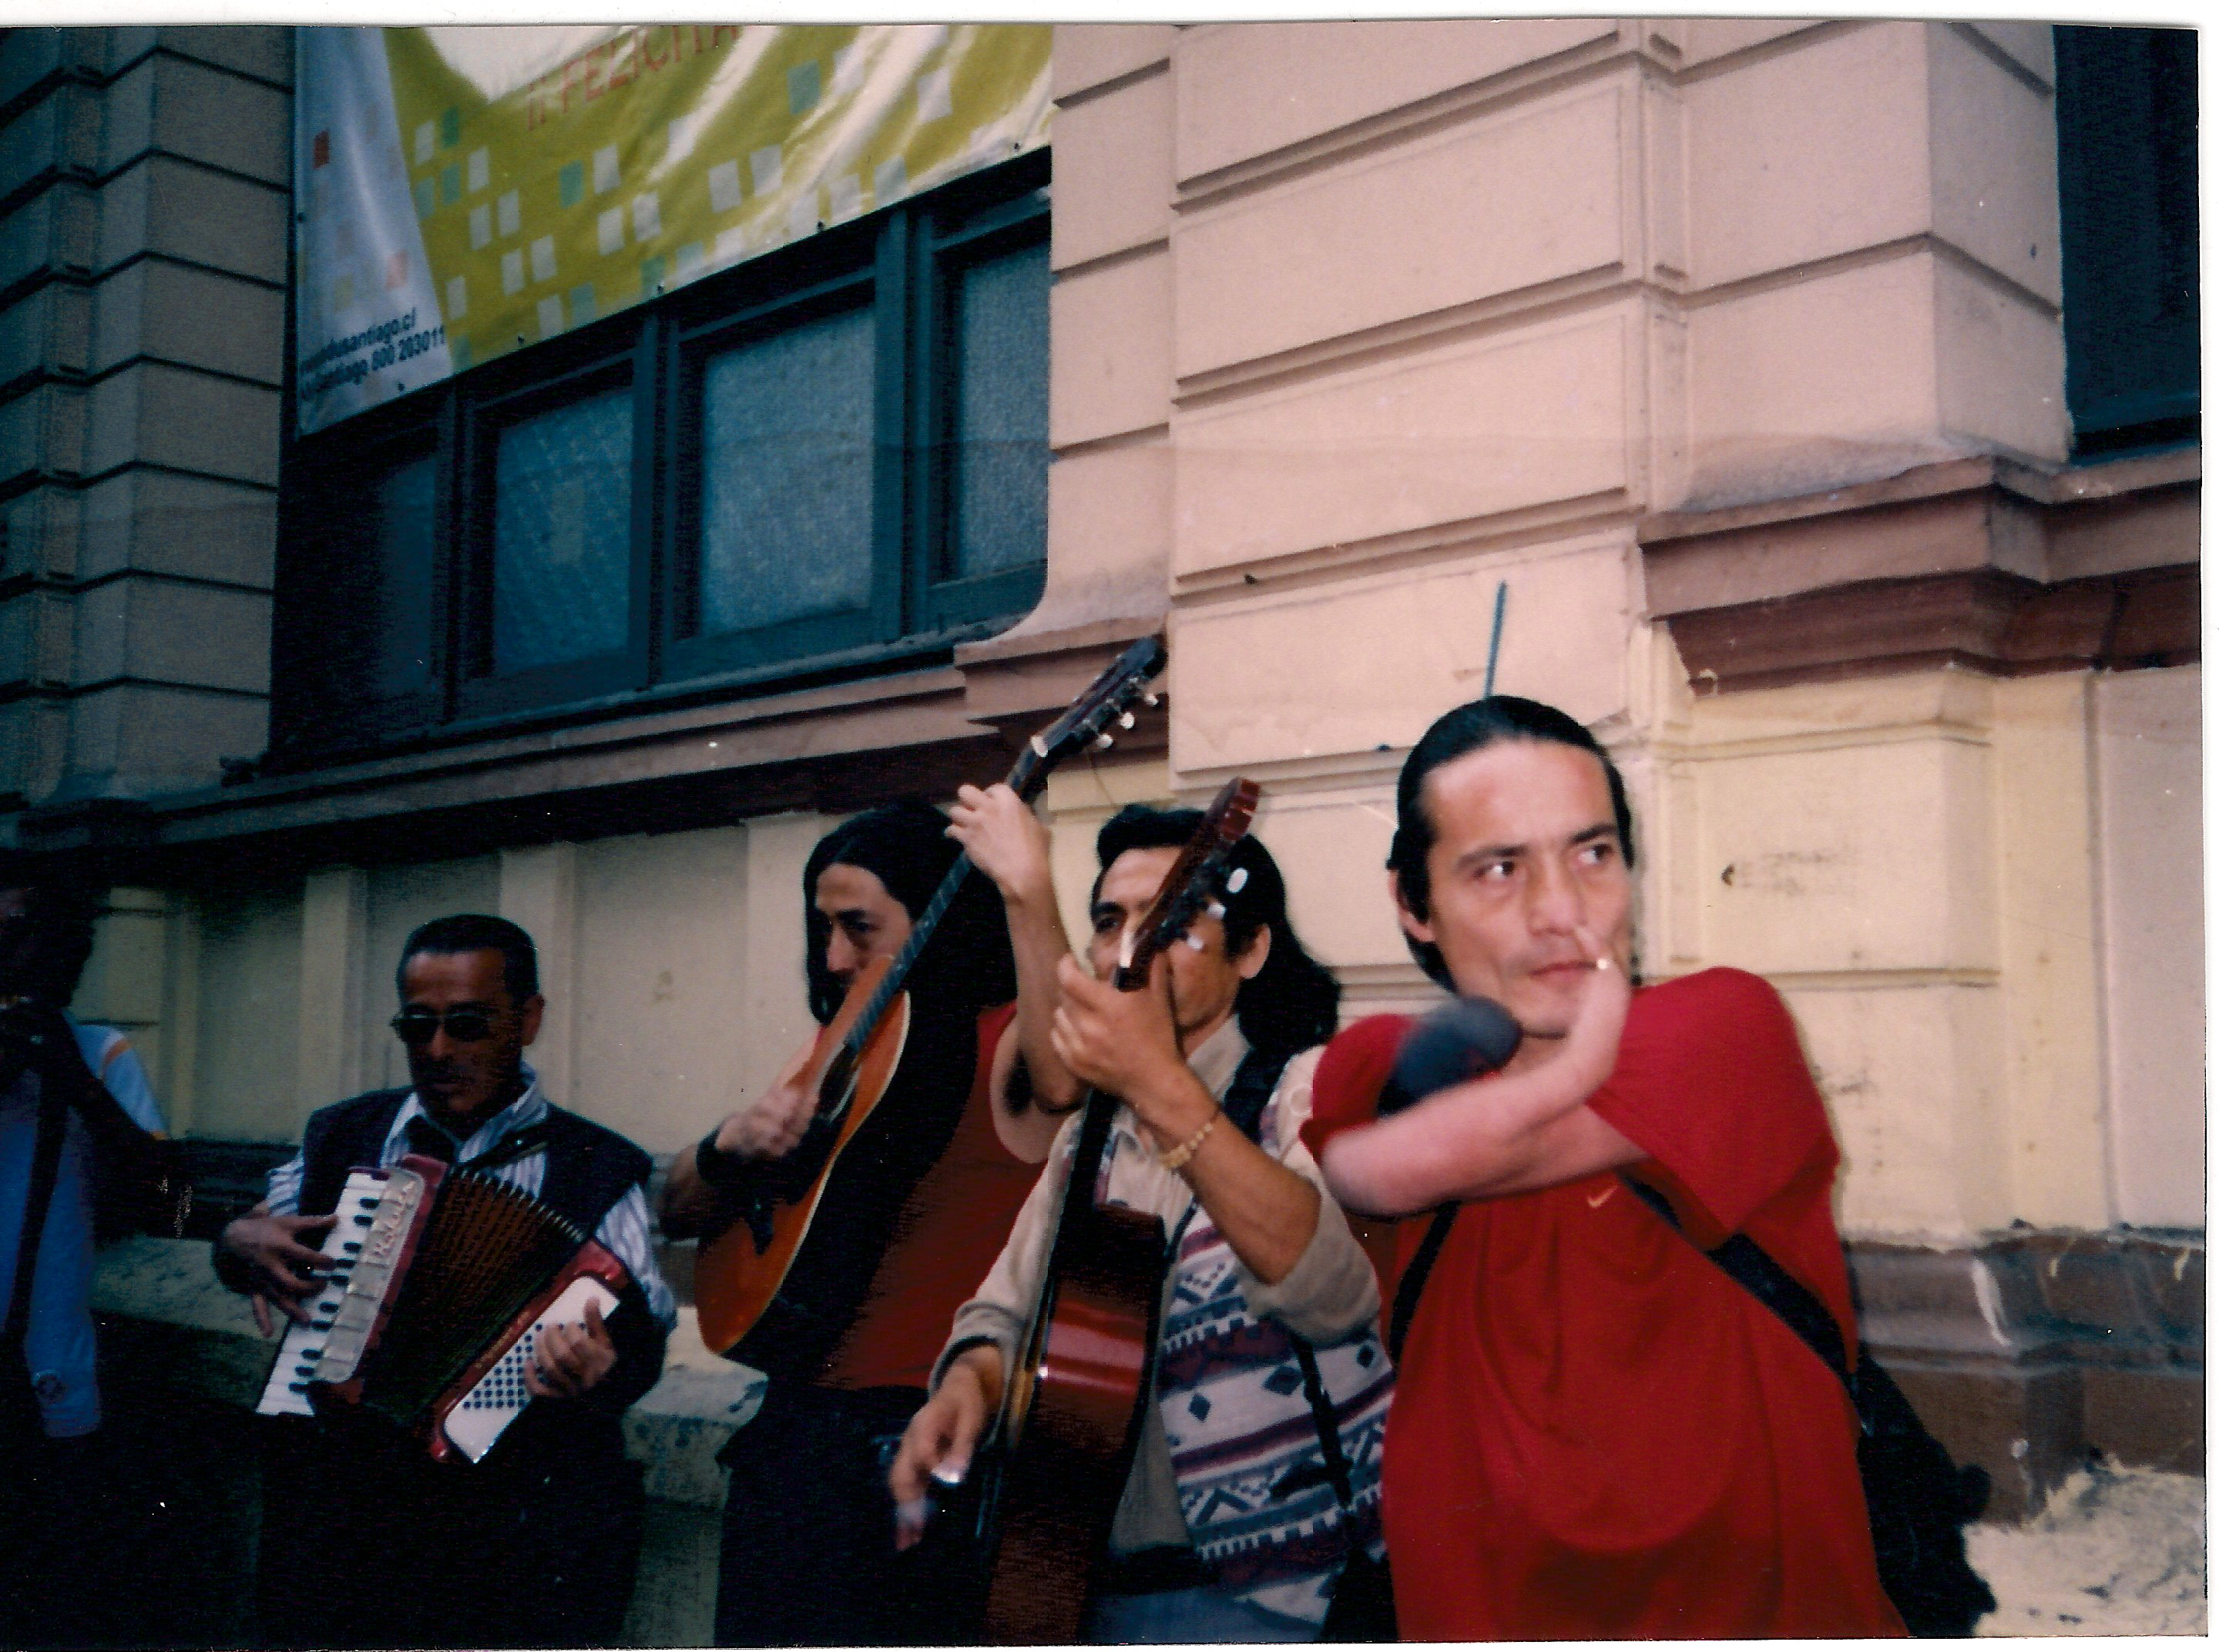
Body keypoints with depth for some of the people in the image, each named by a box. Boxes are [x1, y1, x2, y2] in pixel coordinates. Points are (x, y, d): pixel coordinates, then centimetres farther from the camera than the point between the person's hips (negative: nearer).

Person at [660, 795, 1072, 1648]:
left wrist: (1027, 888, -43)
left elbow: (1067, 1083, -37)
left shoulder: (1006, 1047, -10)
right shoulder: (838, 1051, 12)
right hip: (794, 1426, 7)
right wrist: (732, 1144, -7)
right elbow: (680, 1212, 14)